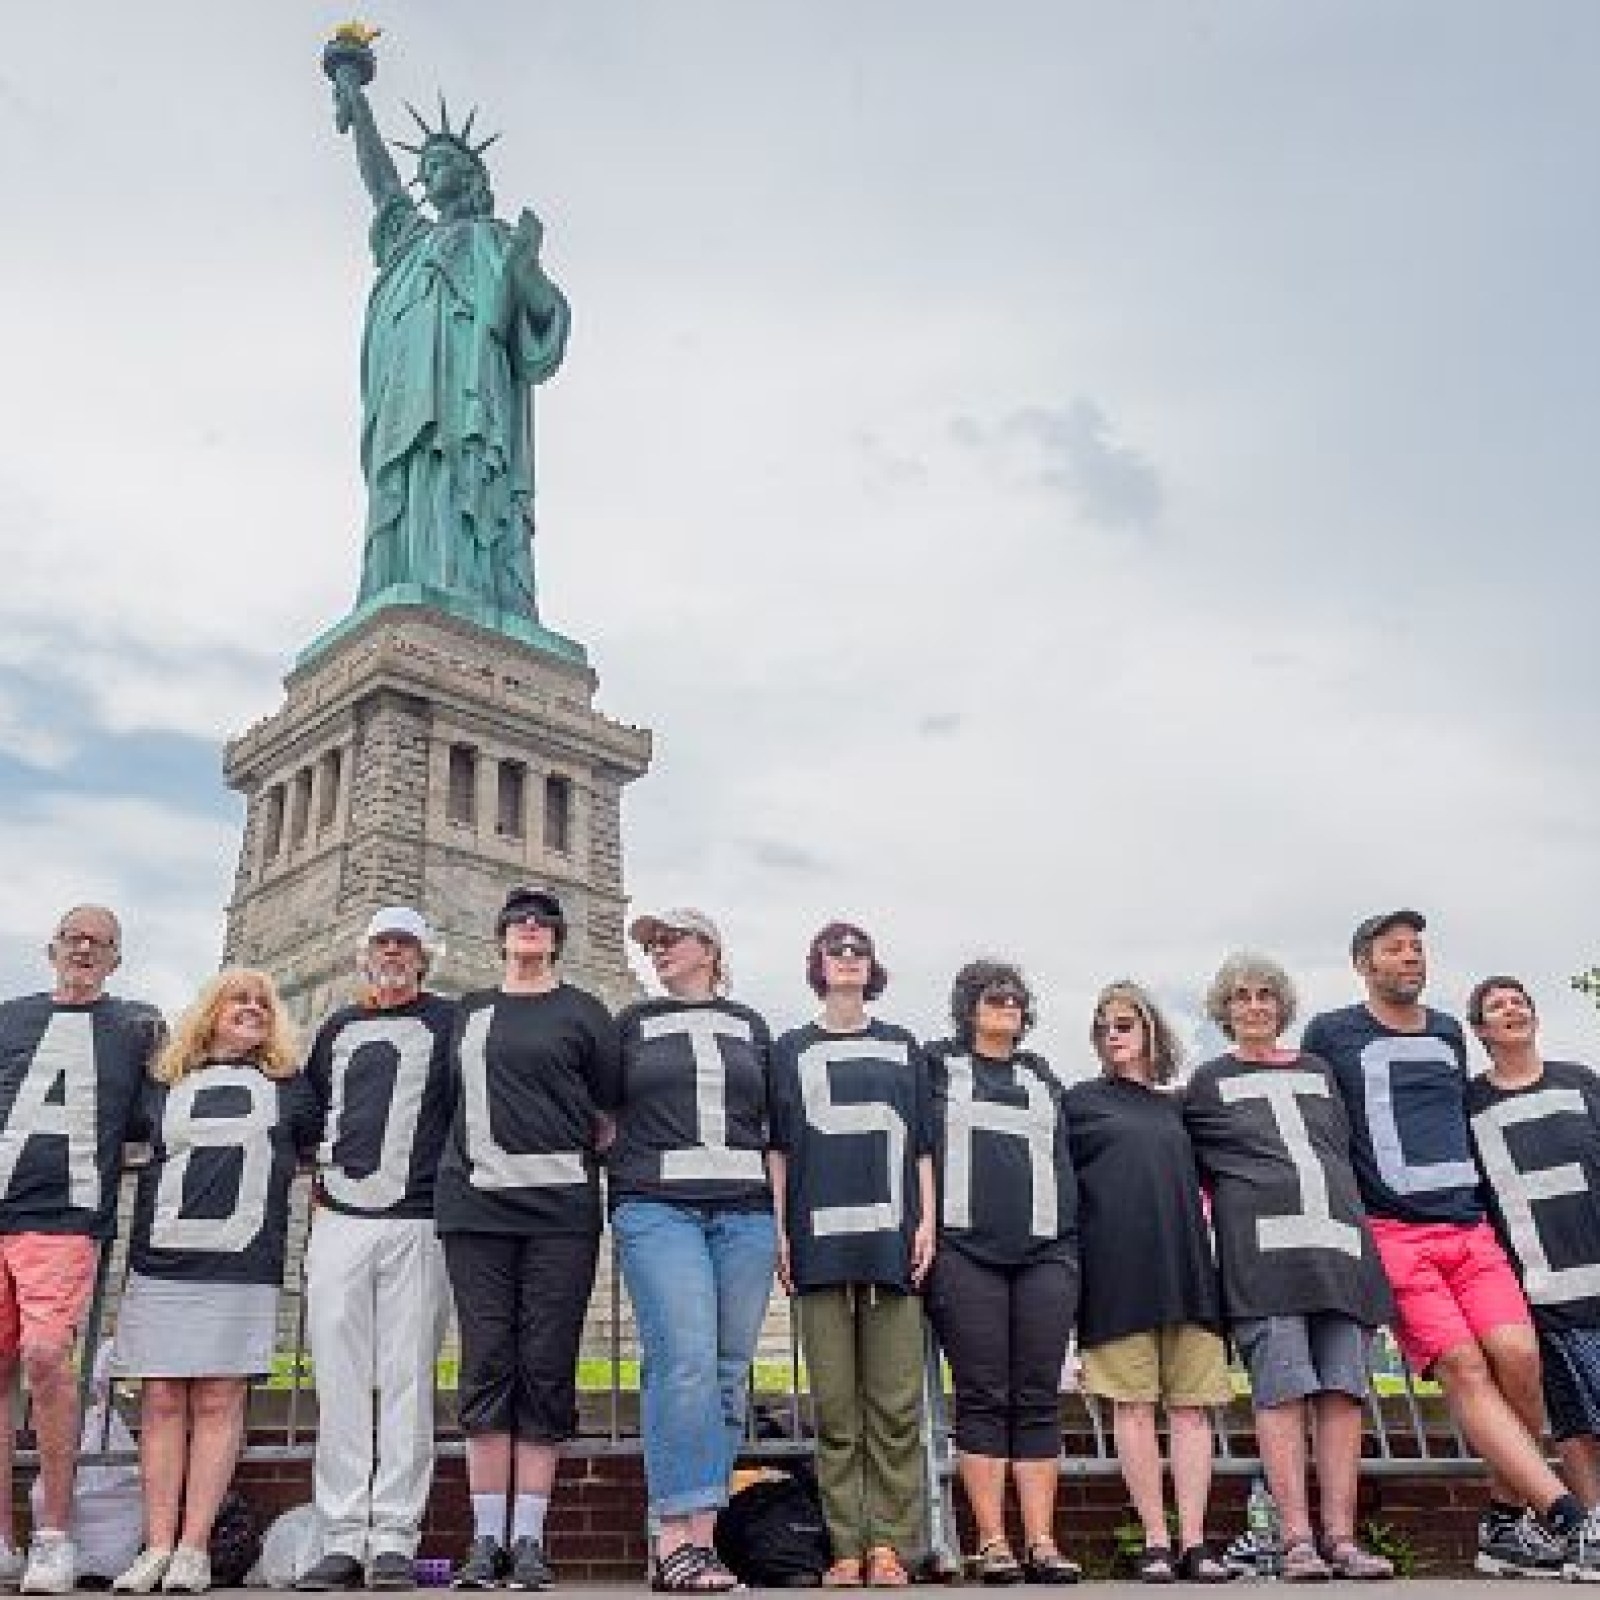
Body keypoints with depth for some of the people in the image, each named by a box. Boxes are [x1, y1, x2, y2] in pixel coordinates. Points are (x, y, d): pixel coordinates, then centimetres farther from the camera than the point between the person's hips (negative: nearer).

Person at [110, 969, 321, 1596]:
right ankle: (157, 1546, 6)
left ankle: (193, 1548, 1)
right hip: (160, 1259, 1)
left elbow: (320, 1152, 20)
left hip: (243, 1263, -1)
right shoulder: (164, 1084, 14)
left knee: (218, 1401, -3)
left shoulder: (288, 1085, 12)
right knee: (161, 1401, 1)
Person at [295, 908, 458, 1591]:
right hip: (338, 1222, 4)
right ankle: (343, 1541, 7)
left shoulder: (447, 1022, 6)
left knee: (407, 1381, -2)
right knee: (339, 1381, 2)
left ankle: (394, 1540, 3)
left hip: (417, 1224, -3)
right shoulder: (337, 1027, 19)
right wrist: (320, 1181, 17)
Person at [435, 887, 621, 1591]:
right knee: (487, 1367, 1)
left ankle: (529, 1538, 6)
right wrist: (467, 1164, 14)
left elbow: (608, 1112, 10)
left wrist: (585, 1169, 1)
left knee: (546, 1370, -1)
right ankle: (486, 1538, 7)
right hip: (476, 1207, 2)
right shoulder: (468, 1011, 18)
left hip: (560, 1210, -2)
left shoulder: (582, 1012, 10)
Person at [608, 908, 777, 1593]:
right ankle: (676, 1542, -14)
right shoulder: (633, 1023, 15)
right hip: (656, 1209, -2)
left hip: (744, 1213, 2)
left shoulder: (749, 1027, 18)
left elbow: (773, 1132, 18)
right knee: (685, 1363, -16)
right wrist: (625, 1169, 3)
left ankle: (696, 1539, 5)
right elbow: (605, 1118, 18)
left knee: (727, 1376, -1)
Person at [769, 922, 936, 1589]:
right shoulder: (791, 1051, 14)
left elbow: (923, 1145, 14)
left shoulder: (902, 1048, 17)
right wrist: (779, 1232, 0)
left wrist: (926, 1223, 2)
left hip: (891, 1238, 1)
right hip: (820, 1239, -1)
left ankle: (889, 1544, 4)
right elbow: (777, 1147, 9)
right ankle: (845, 1547, 6)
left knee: (896, 1403, -2)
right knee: (834, 1404, 0)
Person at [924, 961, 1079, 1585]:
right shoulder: (937, 1065, 10)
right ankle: (992, 1541, 1)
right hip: (965, 1252, -3)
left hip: (1046, 1253, 3)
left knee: (1038, 1399, 1)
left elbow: (1066, 1163, 23)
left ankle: (1042, 1541, 3)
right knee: (982, 1397, -3)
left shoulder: (1044, 1078, 22)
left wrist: (1072, 1245, 17)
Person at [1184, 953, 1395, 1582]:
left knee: (1344, 1389, -3)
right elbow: (1184, 1165, 16)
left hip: (1339, 1241, 4)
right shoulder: (1209, 1082, 13)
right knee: (1283, 1388, -11)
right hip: (1262, 1245, -4)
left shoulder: (1317, 1071, 23)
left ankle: (1341, 1537, 0)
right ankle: (1297, 1539, -9)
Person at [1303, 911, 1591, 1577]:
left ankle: (1508, 1523, 1)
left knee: (1518, 1356, -14)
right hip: (1389, 1233, -4)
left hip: (1469, 1229, 4)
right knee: (1463, 1367, -16)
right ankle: (1568, 1519, -17)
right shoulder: (1330, 1035, 4)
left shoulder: (1449, 1034, 20)